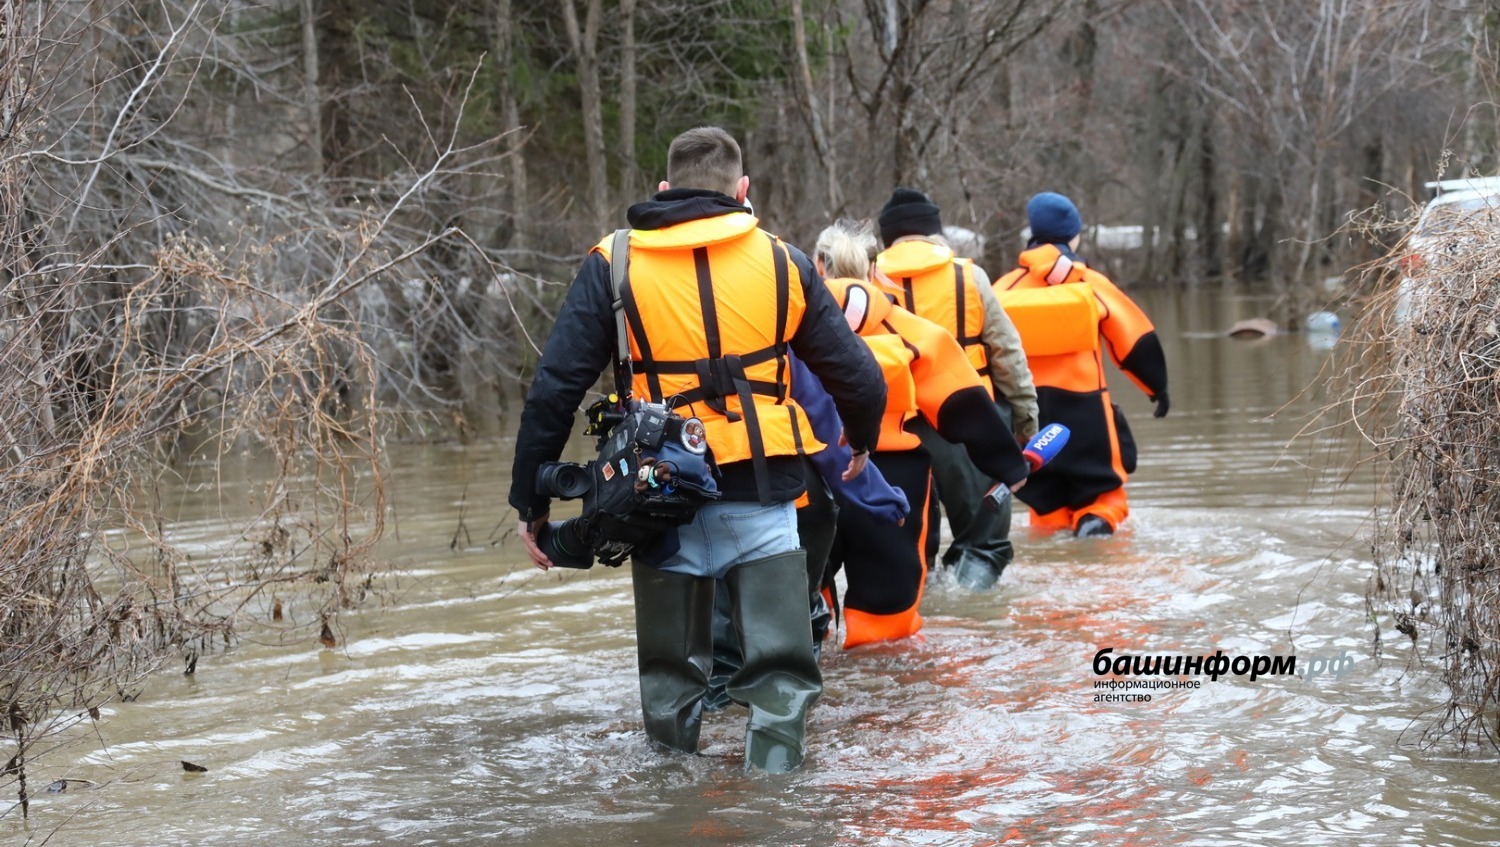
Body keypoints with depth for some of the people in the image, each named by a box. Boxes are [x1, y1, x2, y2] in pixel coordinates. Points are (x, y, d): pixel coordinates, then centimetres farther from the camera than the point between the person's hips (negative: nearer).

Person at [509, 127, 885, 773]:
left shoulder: (613, 267, 2)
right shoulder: (783, 264, 5)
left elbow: (554, 390, -2)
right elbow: (858, 377, 9)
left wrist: (530, 503, 4)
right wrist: (860, 442, 30)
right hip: (762, 500, -1)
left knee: (671, 677, 13)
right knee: (780, 671, 5)